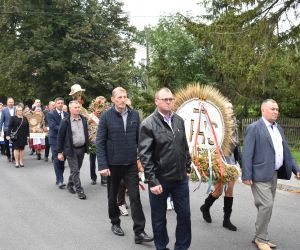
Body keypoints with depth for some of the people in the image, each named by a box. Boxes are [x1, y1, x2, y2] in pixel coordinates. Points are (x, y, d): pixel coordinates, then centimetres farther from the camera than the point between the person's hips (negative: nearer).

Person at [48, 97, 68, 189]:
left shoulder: (66, 114, 12)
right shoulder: (51, 114, -4)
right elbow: (53, 126, -15)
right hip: (55, 140, -5)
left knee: (62, 160, 7)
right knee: (57, 160, -9)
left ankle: (59, 179, 18)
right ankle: (60, 180, -7)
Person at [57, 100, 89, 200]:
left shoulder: (83, 119, 5)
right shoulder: (65, 121, -10)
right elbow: (60, 137, -7)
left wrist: (87, 147, 10)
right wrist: (60, 152, -8)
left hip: (81, 149, 5)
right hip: (71, 150, -5)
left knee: (76, 169, 16)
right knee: (75, 171, -2)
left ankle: (70, 184, 35)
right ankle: (79, 190, 3)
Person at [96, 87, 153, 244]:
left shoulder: (134, 115, 0)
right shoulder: (106, 117, -8)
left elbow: (139, 139, 5)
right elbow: (99, 142, -8)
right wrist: (103, 165, -14)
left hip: (131, 163, 1)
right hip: (113, 163, -1)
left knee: (135, 197, -2)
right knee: (113, 195, 15)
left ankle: (139, 232, 3)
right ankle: (115, 223, 35)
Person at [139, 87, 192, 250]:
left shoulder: (179, 120, 6)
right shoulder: (148, 124, -12)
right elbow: (145, 155, -15)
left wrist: (188, 167, 14)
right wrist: (152, 181, -17)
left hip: (180, 177, 5)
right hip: (160, 179, -5)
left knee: (184, 215, 11)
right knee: (159, 218, 11)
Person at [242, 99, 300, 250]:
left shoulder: (278, 128, 15)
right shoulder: (254, 128, -9)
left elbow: (286, 151, 18)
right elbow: (247, 154, -13)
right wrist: (246, 176, -17)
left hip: (274, 174, 8)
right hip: (260, 175, -8)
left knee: (266, 206, 12)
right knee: (266, 205, -10)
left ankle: (260, 237, 23)